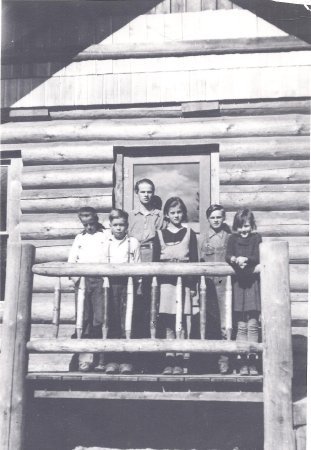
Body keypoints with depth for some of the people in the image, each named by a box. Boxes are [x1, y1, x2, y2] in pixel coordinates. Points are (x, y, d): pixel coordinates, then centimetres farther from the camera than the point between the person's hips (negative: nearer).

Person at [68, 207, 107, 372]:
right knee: (83, 319, -1)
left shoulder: (106, 236, 7)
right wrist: (74, 277, 0)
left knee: (99, 319, -8)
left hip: (100, 279, -3)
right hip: (82, 280, 3)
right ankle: (85, 357, 2)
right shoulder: (79, 238, 19)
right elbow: (71, 260, 16)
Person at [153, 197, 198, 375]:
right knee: (168, 325, 1)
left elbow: (194, 260, 6)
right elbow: (155, 261, 10)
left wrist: (193, 285, 0)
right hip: (166, 281, 1)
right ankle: (169, 361, 5)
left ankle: (179, 361, 2)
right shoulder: (160, 235, 10)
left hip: (184, 281, -1)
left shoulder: (189, 233, 9)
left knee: (182, 324, -3)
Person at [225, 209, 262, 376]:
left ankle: (252, 360, 5)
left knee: (253, 325, -1)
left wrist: (246, 259, -28)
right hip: (238, 283, 1)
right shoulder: (233, 239, 8)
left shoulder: (257, 238, 4)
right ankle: (242, 362, 7)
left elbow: (258, 257, -9)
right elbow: (228, 256, -7)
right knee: (241, 326, 3)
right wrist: (236, 260, -29)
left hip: (253, 283, -1)